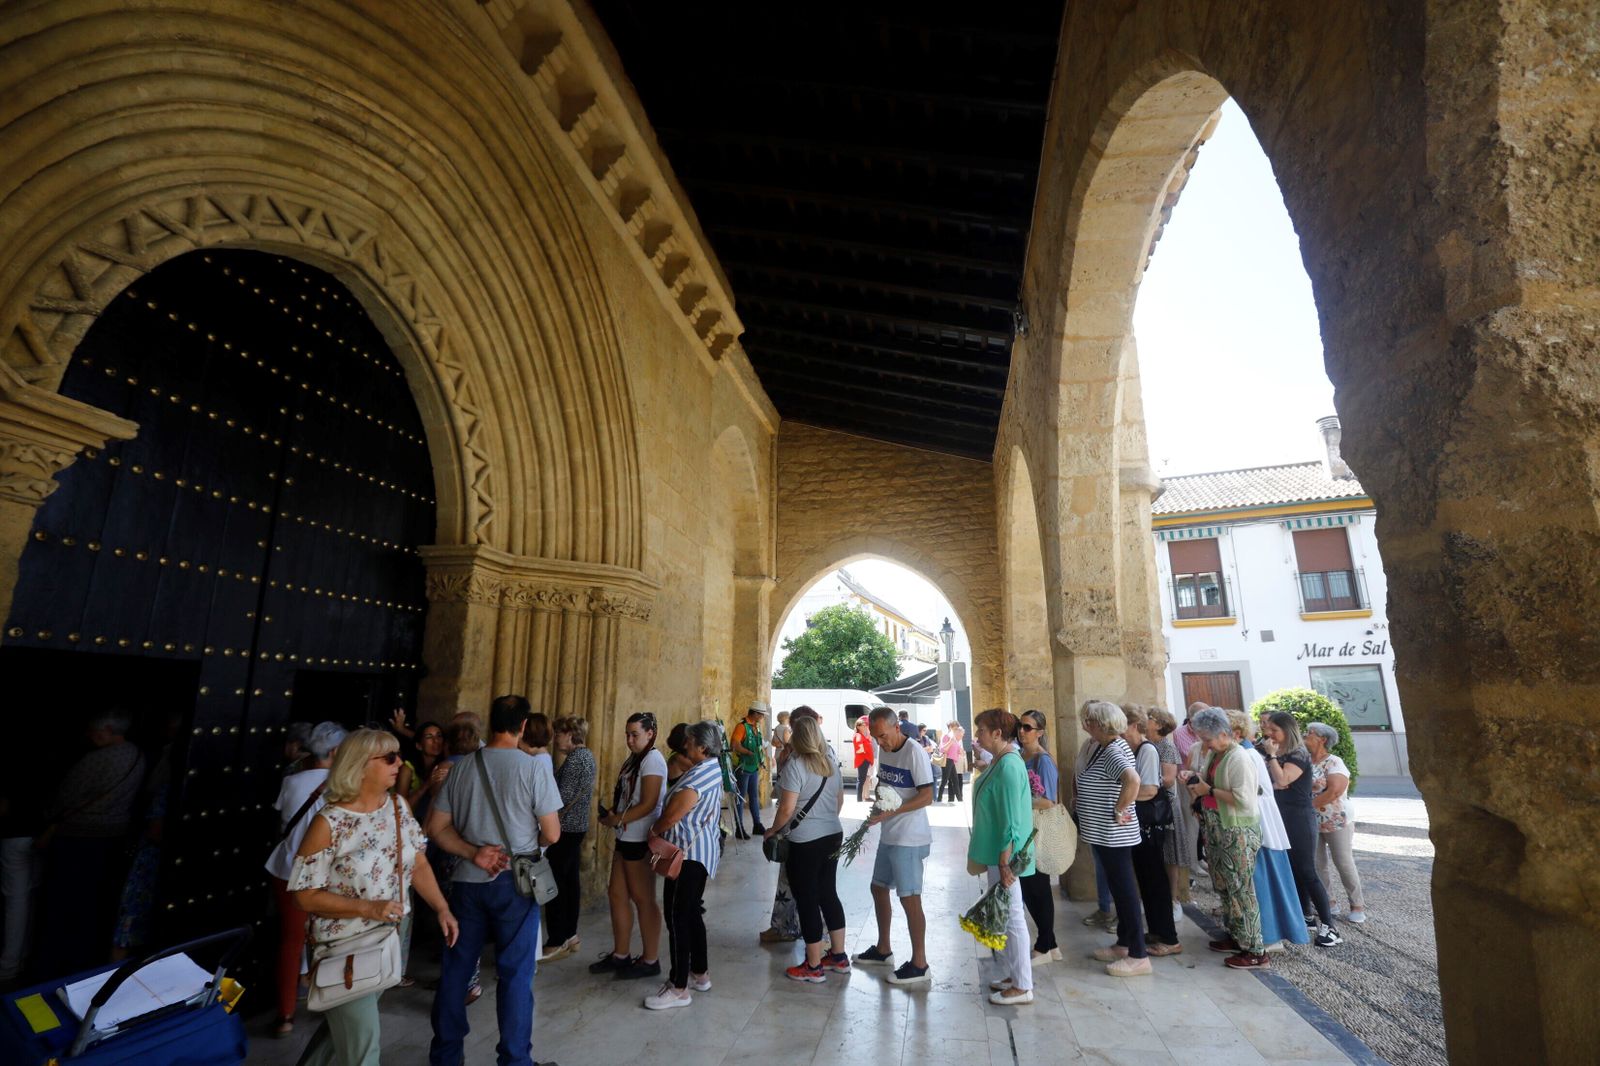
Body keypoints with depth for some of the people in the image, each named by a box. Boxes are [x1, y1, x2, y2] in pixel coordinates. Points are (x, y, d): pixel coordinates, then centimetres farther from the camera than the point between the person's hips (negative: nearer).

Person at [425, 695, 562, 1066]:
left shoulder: (461, 767, 0)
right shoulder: (533, 767, -14)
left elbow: (436, 827, 2)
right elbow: (552, 835, -11)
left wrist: (474, 853, -7)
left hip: (467, 881, 4)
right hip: (514, 882, -4)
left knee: (455, 969, 19)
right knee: (515, 973, 9)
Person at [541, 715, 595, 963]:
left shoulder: (575, 758, -17)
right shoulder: (587, 754, 13)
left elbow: (563, 797, -20)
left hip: (565, 827, -10)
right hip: (578, 825, 10)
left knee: (554, 883, -3)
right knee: (570, 880, 14)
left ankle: (557, 943, 3)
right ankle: (570, 935, 22)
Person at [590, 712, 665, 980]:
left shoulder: (652, 760, -15)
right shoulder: (633, 759, 12)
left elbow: (648, 804, -21)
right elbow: (626, 796, 14)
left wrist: (617, 820, -16)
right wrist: (612, 815, -3)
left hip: (640, 840, -9)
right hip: (626, 837, 9)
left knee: (643, 898, 3)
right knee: (617, 893, 14)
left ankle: (650, 960, 17)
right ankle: (620, 955, 29)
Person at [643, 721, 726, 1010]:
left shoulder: (699, 774, -22)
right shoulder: (712, 768, 10)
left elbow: (672, 815, -23)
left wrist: (654, 832, -3)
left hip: (690, 853, -10)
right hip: (700, 851, 10)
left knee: (678, 917, -2)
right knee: (691, 913, 19)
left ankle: (679, 988, 7)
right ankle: (700, 974, 30)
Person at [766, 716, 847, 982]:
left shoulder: (795, 764, -17)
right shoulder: (831, 762, 6)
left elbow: (787, 809, -19)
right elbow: (840, 800, 16)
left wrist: (773, 830, -4)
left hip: (805, 841, -7)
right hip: (833, 835, 7)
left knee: (807, 900, 5)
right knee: (829, 893, 18)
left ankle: (814, 967, 16)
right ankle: (839, 956, 28)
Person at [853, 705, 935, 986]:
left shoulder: (914, 752, -19)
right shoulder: (884, 750, 6)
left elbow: (927, 796, -20)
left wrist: (891, 812, -25)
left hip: (909, 839, -9)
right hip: (888, 835, 9)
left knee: (909, 898, -1)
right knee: (878, 888, 19)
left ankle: (919, 965, 14)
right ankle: (883, 950, 36)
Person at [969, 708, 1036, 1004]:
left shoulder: (1009, 766, -23)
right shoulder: (999, 762, 7)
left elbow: (1011, 820, -24)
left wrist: (1004, 862, -22)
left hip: (1005, 855, -10)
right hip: (996, 852, 10)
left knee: (1012, 918, 3)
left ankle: (1022, 987, 16)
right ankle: (1010, 975, 32)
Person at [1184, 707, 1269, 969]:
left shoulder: (1238, 758, -18)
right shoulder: (1212, 755, 8)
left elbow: (1244, 799, -25)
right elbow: (1207, 785, 19)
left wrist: (1209, 790, -19)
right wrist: (1194, 783, -1)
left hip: (1238, 832, -9)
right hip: (1215, 830, 9)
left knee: (1241, 889, -1)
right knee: (1223, 886, 18)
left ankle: (1255, 951, 10)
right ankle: (1235, 937, 32)